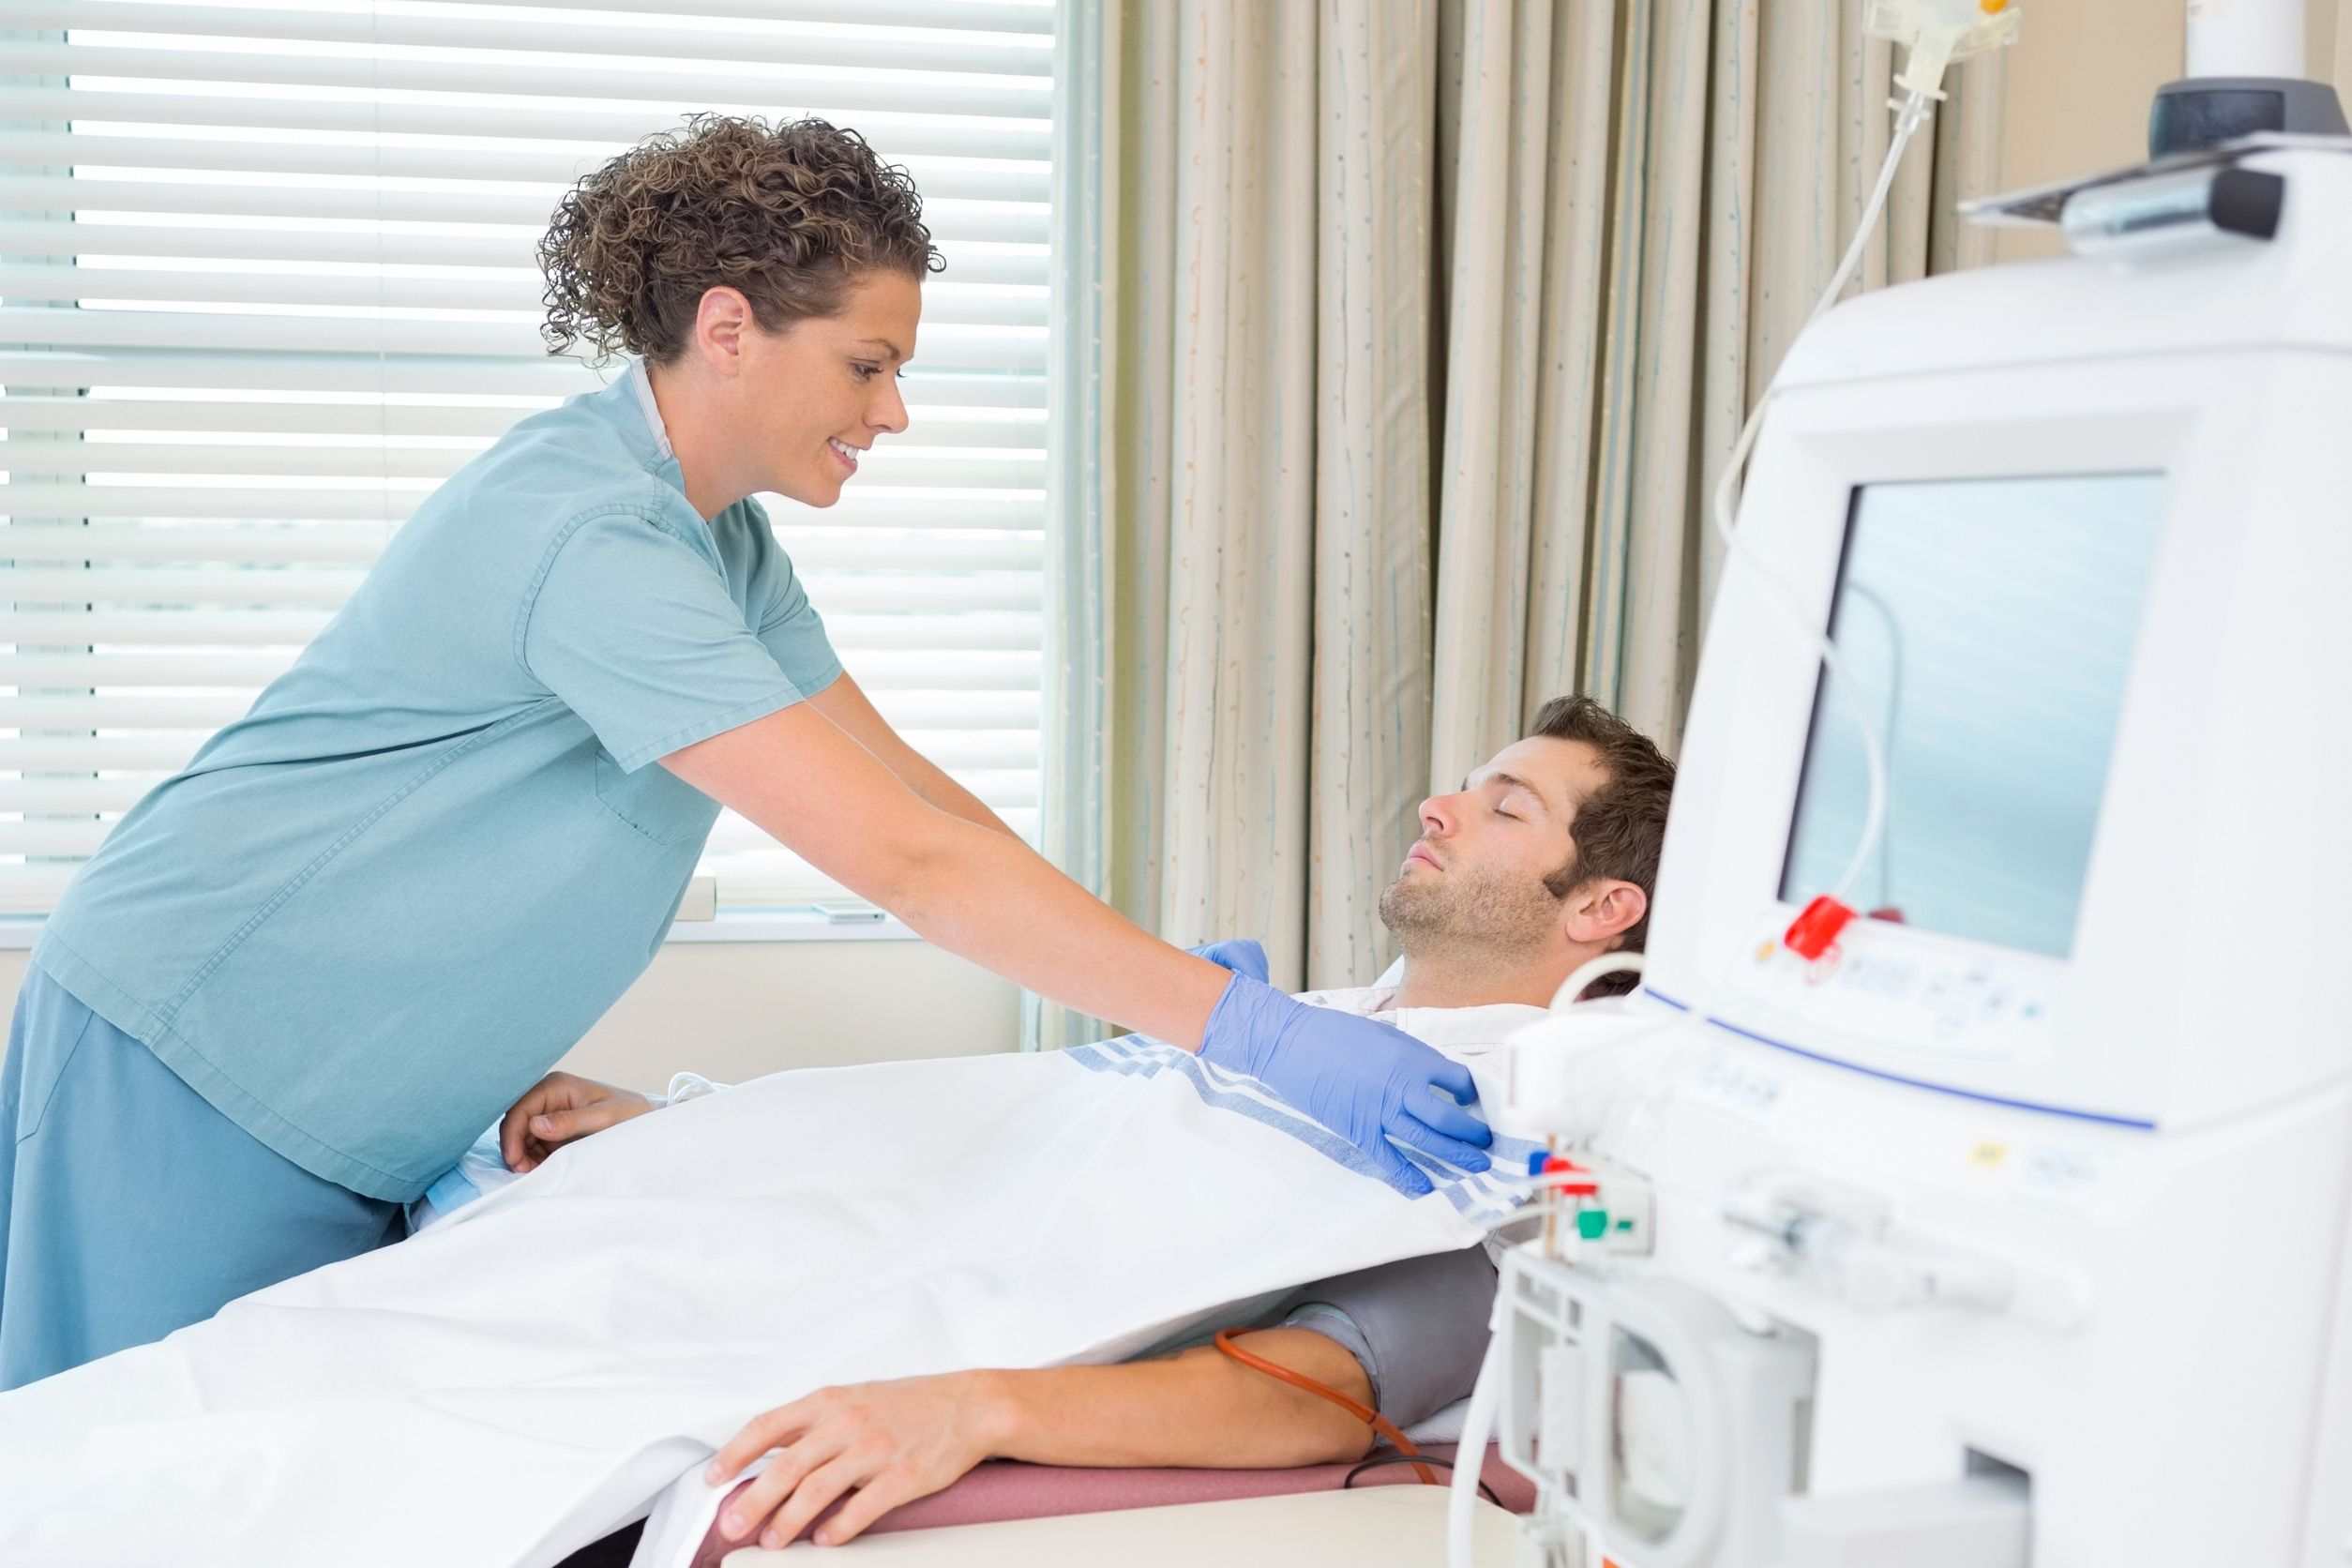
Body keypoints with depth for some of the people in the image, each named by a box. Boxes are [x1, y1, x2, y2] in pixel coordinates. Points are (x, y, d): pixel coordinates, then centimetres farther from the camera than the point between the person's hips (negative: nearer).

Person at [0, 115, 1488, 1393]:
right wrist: (1245, 1026, -33)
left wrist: (1156, 970, -3)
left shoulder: (721, 536, 4)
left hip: (344, 1102, 9)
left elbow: (906, 779, 5)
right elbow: (903, 859, -34)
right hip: (194, 1063, -9)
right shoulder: (590, 536, -29)